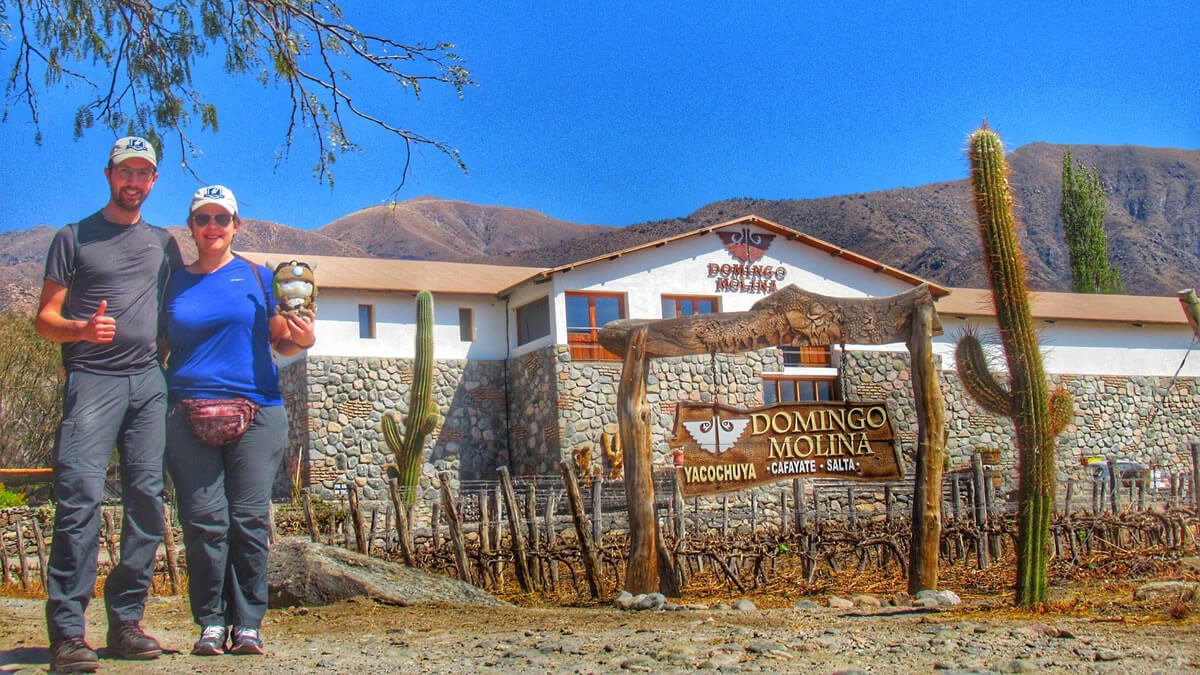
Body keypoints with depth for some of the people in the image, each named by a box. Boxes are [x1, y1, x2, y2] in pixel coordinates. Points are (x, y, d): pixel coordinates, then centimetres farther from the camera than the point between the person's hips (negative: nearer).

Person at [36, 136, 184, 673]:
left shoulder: (162, 242, 20)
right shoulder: (73, 238, 9)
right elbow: (46, 318, 4)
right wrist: (82, 329, -17)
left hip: (148, 382, 4)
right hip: (92, 381, -4)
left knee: (146, 498, -1)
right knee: (80, 495, -16)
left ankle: (126, 622, 6)